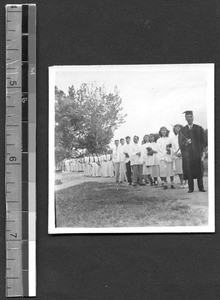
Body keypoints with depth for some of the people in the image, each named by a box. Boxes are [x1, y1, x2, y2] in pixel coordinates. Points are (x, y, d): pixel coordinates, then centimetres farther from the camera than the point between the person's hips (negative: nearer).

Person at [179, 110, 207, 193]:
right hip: (187, 154, 0)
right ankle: (191, 188, 4)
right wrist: (186, 142, -18)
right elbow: (180, 144, 2)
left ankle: (201, 187, 9)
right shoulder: (182, 130, 6)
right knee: (189, 171, -2)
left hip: (198, 153, 1)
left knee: (199, 170, 2)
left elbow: (204, 141, 7)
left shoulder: (199, 128, 7)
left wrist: (202, 151, -4)